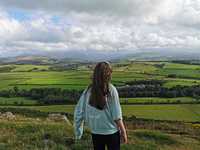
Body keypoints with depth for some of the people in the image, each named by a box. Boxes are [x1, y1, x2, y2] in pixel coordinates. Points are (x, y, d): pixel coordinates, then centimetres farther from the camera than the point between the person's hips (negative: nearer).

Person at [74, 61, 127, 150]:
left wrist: (78, 131, 8)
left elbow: (78, 111, -5)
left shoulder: (88, 90, -9)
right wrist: (123, 132, -1)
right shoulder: (111, 90, -18)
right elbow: (117, 116, -14)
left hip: (95, 132, 3)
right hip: (111, 131, -3)